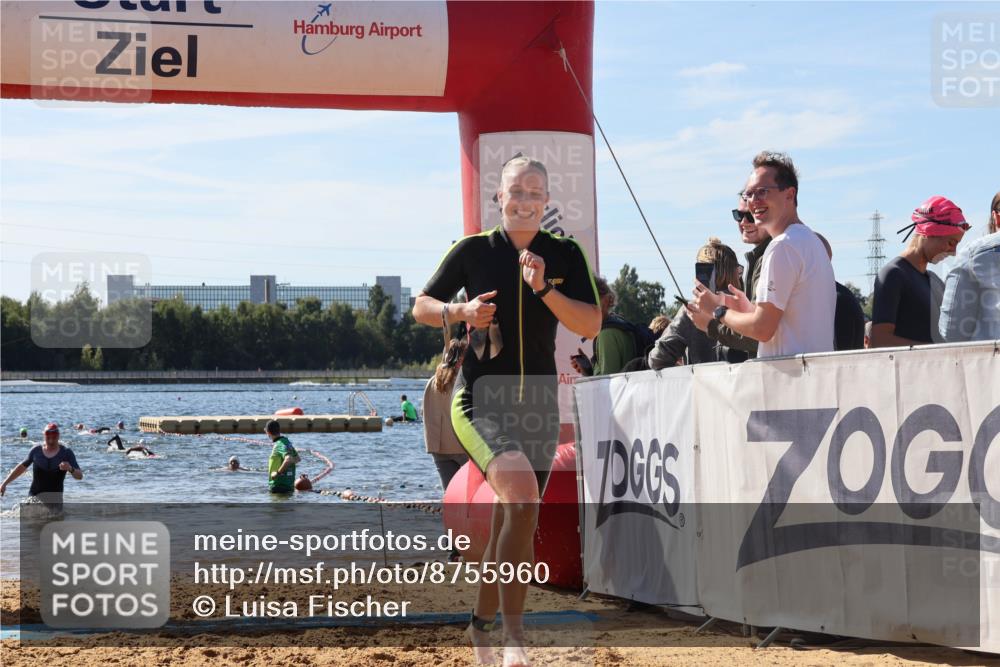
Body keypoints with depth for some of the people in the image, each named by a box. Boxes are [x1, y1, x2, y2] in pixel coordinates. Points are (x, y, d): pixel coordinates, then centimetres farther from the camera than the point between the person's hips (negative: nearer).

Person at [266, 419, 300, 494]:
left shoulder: (279, 445, -17)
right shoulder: (287, 442, 12)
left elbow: (288, 459, -34)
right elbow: (297, 459, 25)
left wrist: (278, 472, -24)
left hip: (278, 486, -10)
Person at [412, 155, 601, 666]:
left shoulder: (566, 255, 3)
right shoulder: (473, 250, -1)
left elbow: (592, 325, -5)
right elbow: (422, 307, 8)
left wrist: (544, 290, -18)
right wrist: (462, 312, -12)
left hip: (538, 403, 3)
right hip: (480, 400, -3)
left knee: (511, 526, 9)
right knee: (522, 494, -28)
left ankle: (482, 625, 31)